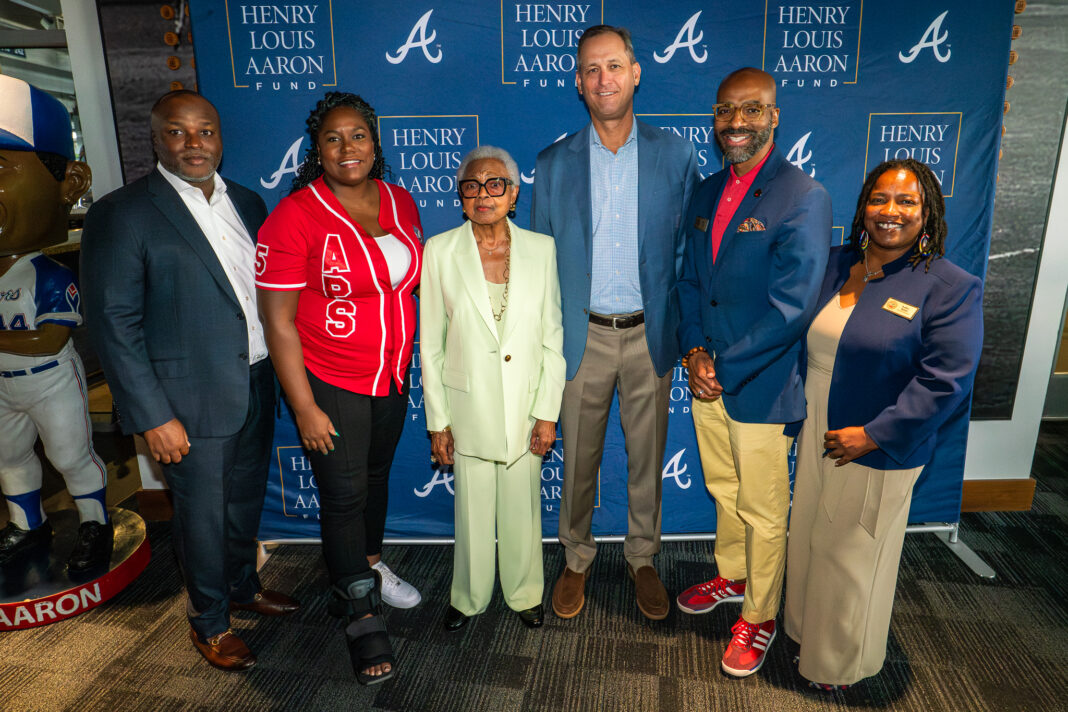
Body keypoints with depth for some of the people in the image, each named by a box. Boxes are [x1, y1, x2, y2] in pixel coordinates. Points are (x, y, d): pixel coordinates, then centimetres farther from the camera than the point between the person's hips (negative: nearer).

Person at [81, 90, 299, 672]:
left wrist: (278, 372, 6)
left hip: (255, 389, 6)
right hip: (191, 402, -5)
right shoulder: (120, 215, -12)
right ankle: (209, 621, 35)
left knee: (246, 500, 21)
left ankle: (242, 586, 46)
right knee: (202, 515, 11)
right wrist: (153, 415, -17)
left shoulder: (246, 203, 7)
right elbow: (113, 324, -14)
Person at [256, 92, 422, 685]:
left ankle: (371, 565, 47)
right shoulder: (294, 217, -16)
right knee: (343, 495, 5)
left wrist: (409, 367, 12)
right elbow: (279, 322, -15)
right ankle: (362, 615, 25)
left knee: (377, 473, 22)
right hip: (329, 382, -5)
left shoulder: (401, 202, 1)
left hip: (392, 374, 5)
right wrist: (305, 408, -16)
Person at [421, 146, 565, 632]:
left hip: (525, 404, 1)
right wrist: (438, 420, -2)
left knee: (522, 505, 13)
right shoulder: (440, 251, -5)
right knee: (472, 507, 12)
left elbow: (552, 337, 0)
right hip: (470, 405, 0)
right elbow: (431, 344, -2)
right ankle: (469, 596, 36)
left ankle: (525, 593, 37)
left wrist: (548, 411, -3)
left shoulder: (541, 248, -2)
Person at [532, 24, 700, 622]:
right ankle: (577, 559, 33)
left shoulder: (675, 155, 2)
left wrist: (687, 330, -3)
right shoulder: (555, 164, 2)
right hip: (583, 336, 0)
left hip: (651, 333, 0)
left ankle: (643, 559, 35)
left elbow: (690, 250, 3)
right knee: (579, 459, 11)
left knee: (648, 457, 13)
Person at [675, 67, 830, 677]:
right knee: (725, 491, 23)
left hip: (761, 387, -6)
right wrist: (694, 351, -4)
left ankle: (760, 618, 31)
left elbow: (792, 309, -20)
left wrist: (722, 366, -15)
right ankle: (731, 577, 46)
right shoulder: (706, 193, 8)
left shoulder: (805, 198, -15)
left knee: (763, 512, 10)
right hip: (708, 378, 6)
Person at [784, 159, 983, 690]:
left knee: (851, 554, 11)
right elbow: (804, 340, 15)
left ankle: (841, 665, 36)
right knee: (808, 537, 20)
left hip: (876, 450, -5)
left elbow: (944, 381, -18)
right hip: (816, 435, 6)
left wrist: (873, 435, -20)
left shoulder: (951, 287, -14)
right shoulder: (836, 264, 3)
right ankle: (807, 632, 45)